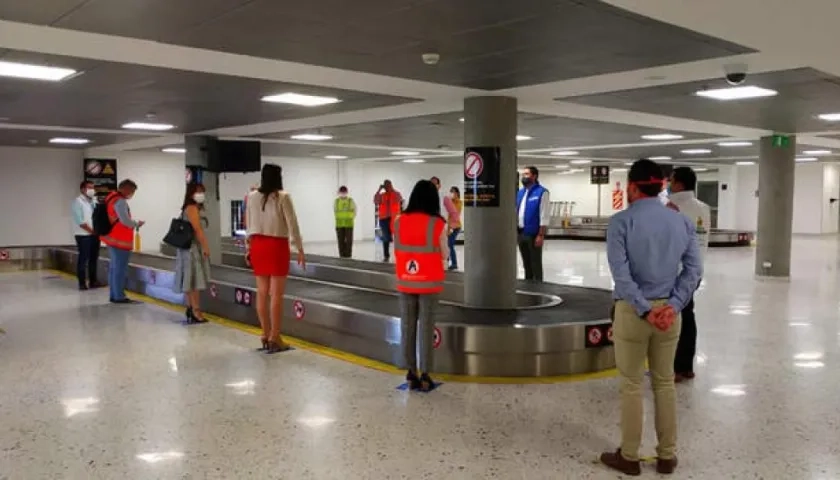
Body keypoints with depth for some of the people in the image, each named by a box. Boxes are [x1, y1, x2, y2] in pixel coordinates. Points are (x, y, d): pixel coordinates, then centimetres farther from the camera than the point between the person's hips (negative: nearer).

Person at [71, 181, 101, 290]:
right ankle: (82, 283, 2)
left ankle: (93, 281, 17)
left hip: (95, 235, 6)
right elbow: (80, 221, -14)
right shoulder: (77, 202, -7)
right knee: (83, 258, -3)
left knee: (94, 258, 9)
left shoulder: (94, 201, 13)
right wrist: (92, 231, -14)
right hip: (83, 235, -6)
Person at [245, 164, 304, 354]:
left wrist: (248, 246, 21)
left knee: (262, 293, 9)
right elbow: (292, 224, -10)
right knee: (276, 294, -1)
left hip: (258, 245, 5)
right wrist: (300, 249, -4)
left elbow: (249, 225, 11)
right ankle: (274, 339, 1)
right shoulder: (282, 197, -9)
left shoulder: (252, 197, 5)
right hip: (277, 246, -5)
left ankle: (266, 337, 16)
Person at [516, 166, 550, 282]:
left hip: (533, 234, -7)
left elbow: (544, 216, -14)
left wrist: (540, 235, -18)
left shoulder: (541, 192, -10)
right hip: (521, 233, 7)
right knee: (526, 263, 16)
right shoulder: (520, 192, 12)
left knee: (535, 264, 2)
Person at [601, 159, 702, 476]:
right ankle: (667, 456, 24)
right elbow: (694, 269, 0)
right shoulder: (682, 221, 5)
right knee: (665, 383, 16)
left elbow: (621, 273, -19)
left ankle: (629, 456, 18)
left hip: (632, 310, -4)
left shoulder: (621, 221, -10)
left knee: (631, 385, 7)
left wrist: (645, 310, -17)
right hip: (668, 311, 4)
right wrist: (673, 306, -8)